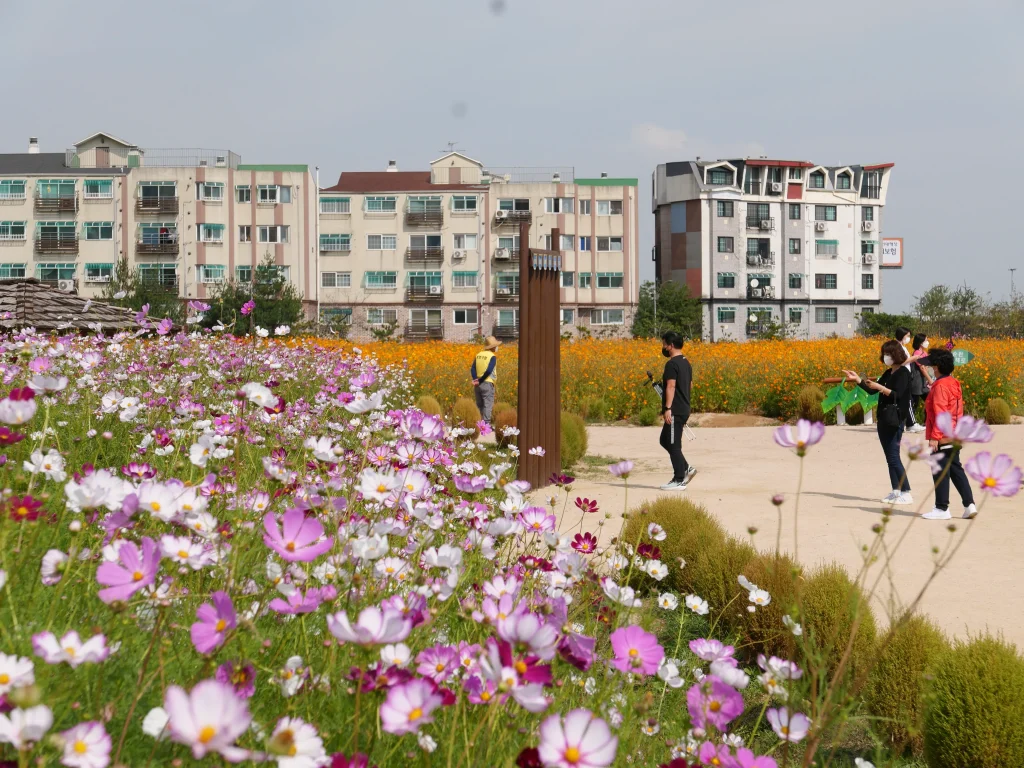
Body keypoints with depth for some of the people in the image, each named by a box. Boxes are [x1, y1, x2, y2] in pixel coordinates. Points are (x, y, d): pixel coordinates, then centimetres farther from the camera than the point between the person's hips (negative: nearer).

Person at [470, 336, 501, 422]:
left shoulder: (478, 355, 12)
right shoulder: (492, 356, -9)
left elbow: (472, 369, 3)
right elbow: (489, 371, -20)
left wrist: (475, 379, -9)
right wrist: (480, 381, -11)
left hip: (478, 385, 7)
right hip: (487, 384, -7)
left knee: (479, 406, 14)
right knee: (487, 406, -5)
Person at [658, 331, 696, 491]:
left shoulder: (672, 364, -15)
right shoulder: (686, 363, 15)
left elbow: (671, 386, -22)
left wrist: (667, 408, -25)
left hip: (675, 411, -10)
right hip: (684, 410, 10)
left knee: (673, 445, -4)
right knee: (665, 440, 18)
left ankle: (679, 480, -1)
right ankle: (686, 468, 14)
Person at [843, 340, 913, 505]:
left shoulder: (903, 372, -10)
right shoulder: (888, 373, 15)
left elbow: (897, 395, -20)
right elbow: (872, 390, 18)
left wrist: (880, 387, -28)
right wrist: (857, 379, 8)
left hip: (895, 420, -9)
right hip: (884, 419, 9)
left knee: (894, 457, -11)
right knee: (889, 457, 9)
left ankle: (906, 493, -8)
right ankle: (896, 492, 13)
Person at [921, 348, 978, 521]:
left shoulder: (940, 385, -16)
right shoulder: (954, 384, 11)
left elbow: (939, 413, -20)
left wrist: (935, 436, -19)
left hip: (942, 439, -9)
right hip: (954, 437, 9)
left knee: (940, 472, -2)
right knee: (956, 470, 14)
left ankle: (942, 509, 2)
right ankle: (969, 505, 10)